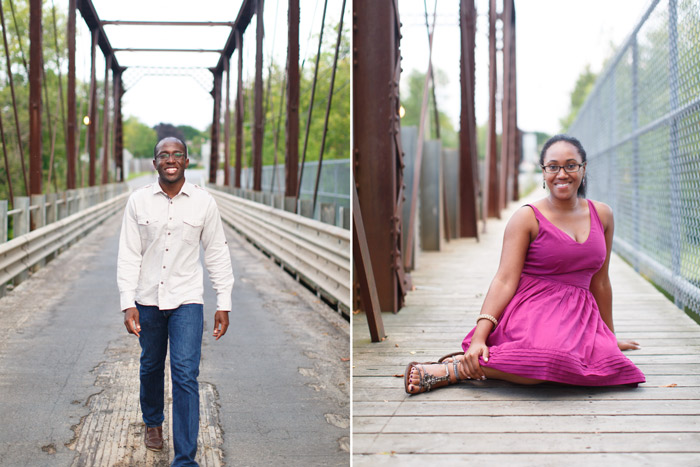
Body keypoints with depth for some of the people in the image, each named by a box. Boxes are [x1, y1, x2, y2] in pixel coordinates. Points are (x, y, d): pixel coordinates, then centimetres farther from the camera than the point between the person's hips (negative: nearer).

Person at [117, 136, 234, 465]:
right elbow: (129, 256, -1)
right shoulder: (138, 201, -3)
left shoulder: (203, 202, -3)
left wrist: (224, 304, 2)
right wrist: (128, 304, -8)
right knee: (151, 367, 18)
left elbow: (217, 253, 3)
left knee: (186, 376, -9)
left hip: (187, 301, -2)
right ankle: (152, 422, 47)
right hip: (147, 299, 2)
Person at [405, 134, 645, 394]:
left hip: (578, 315, 6)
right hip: (531, 312, -6)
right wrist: (479, 337, -21)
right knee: (551, 358, -40)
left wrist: (610, 337, 29)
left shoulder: (602, 215, 13)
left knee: (609, 362, -30)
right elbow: (505, 280, -9)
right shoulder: (528, 218, -1)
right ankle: (455, 369, -19)